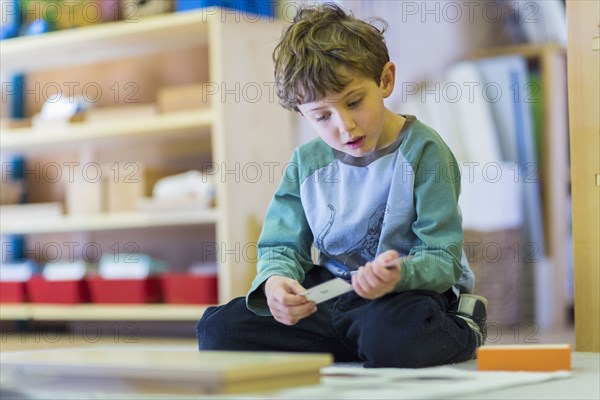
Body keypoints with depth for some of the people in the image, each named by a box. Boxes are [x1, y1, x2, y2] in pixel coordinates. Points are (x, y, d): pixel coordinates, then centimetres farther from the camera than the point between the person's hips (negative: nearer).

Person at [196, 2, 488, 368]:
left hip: (409, 294, -5)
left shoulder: (423, 151, -10)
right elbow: (282, 248, 5)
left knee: (391, 338, -41)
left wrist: (399, 275, -38)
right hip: (328, 300, 5)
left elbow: (441, 259, -13)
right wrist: (275, 281, -21)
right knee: (219, 330, -13)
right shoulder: (307, 163, 6)